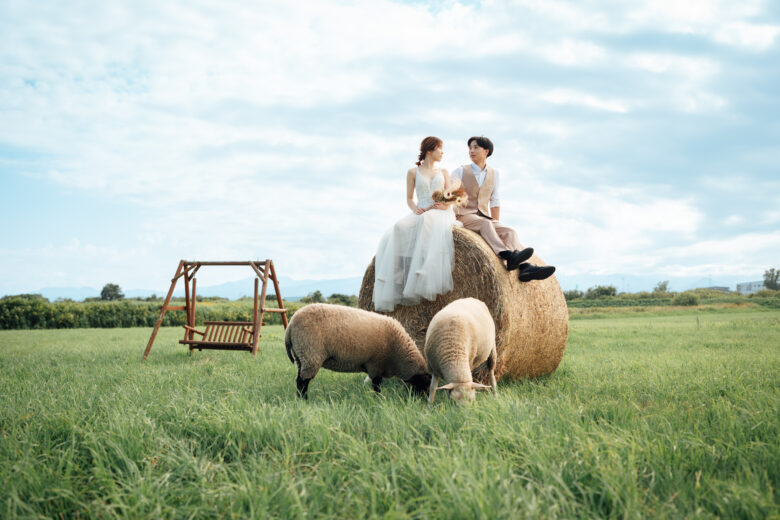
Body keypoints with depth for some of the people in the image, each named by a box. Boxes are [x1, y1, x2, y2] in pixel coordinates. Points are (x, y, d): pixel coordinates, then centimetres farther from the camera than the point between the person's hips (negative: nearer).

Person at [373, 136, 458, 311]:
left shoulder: (444, 172, 22)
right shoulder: (413, 172, 17)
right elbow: (409, 199, 14)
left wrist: (444, 205, -10)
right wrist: (415, 209, -8)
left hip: (441, 214, -1)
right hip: (421, 214, 1)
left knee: (428, 222, -40)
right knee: (399, 230, -33)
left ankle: (425, 281, -47)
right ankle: (394, 288, -35)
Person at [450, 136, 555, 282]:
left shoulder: (494, 173, 16)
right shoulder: (459, 171, 7)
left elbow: (494, 201, 19)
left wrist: (497, 224, 10)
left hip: (484, 217, 4)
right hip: (464, 216, -4)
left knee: (508, 231, -24)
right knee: (485, 224, -36)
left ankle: (525, 267, -46)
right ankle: (509, 257, -58)